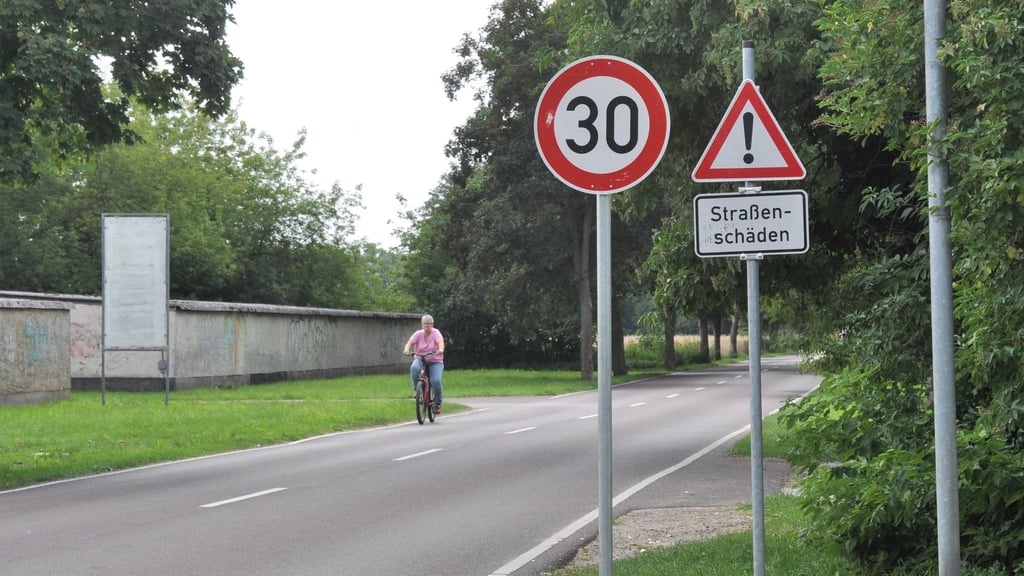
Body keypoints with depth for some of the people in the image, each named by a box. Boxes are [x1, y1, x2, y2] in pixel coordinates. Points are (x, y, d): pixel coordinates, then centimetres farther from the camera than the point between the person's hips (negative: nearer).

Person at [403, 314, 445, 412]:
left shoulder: (436, 333, -5)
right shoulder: (418, 333, 0)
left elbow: (440, 342, -24)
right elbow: (410, 342, -13)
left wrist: (441, 350, -47)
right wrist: (407, 349, -36)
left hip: (435, 361, -1)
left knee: (436, 381, -23)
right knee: (414, 368, -34)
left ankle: (438, 403, -1)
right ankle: (416, 389, -15)